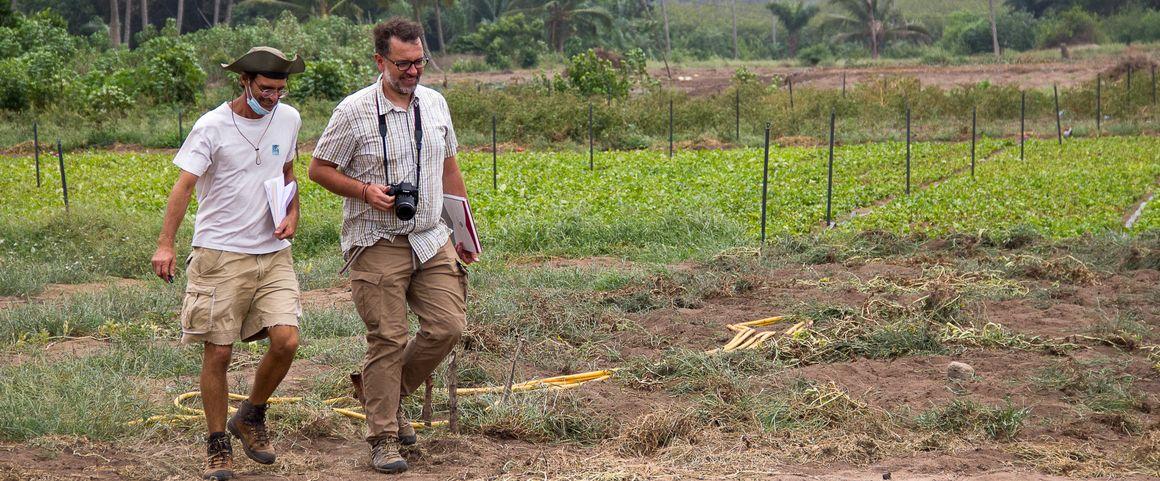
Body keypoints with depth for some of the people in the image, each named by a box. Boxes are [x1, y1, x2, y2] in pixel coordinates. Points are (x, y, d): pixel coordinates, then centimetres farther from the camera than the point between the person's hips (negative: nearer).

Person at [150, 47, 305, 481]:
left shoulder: (288, 120, 8)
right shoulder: (213, 127, -8)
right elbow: (183, 186, -14)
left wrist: (293, 213, 6)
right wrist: (164, 245, -24)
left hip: (273, 253, 4)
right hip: (221, 254, -4)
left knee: (286, 340, -9)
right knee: (218, 352, -1)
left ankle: (251, 417, 16)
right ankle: (217, 445, 14)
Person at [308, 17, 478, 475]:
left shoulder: (435, 104, 9)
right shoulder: (354, 111, -8)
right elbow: (319, 169, -2)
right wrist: (365, 191, -17)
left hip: (432, 239, 5)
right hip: (378, 244, -5)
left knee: (447, 326, -2)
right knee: (388, 340, -5)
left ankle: (389, 393, 22)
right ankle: (383, 438, 5)